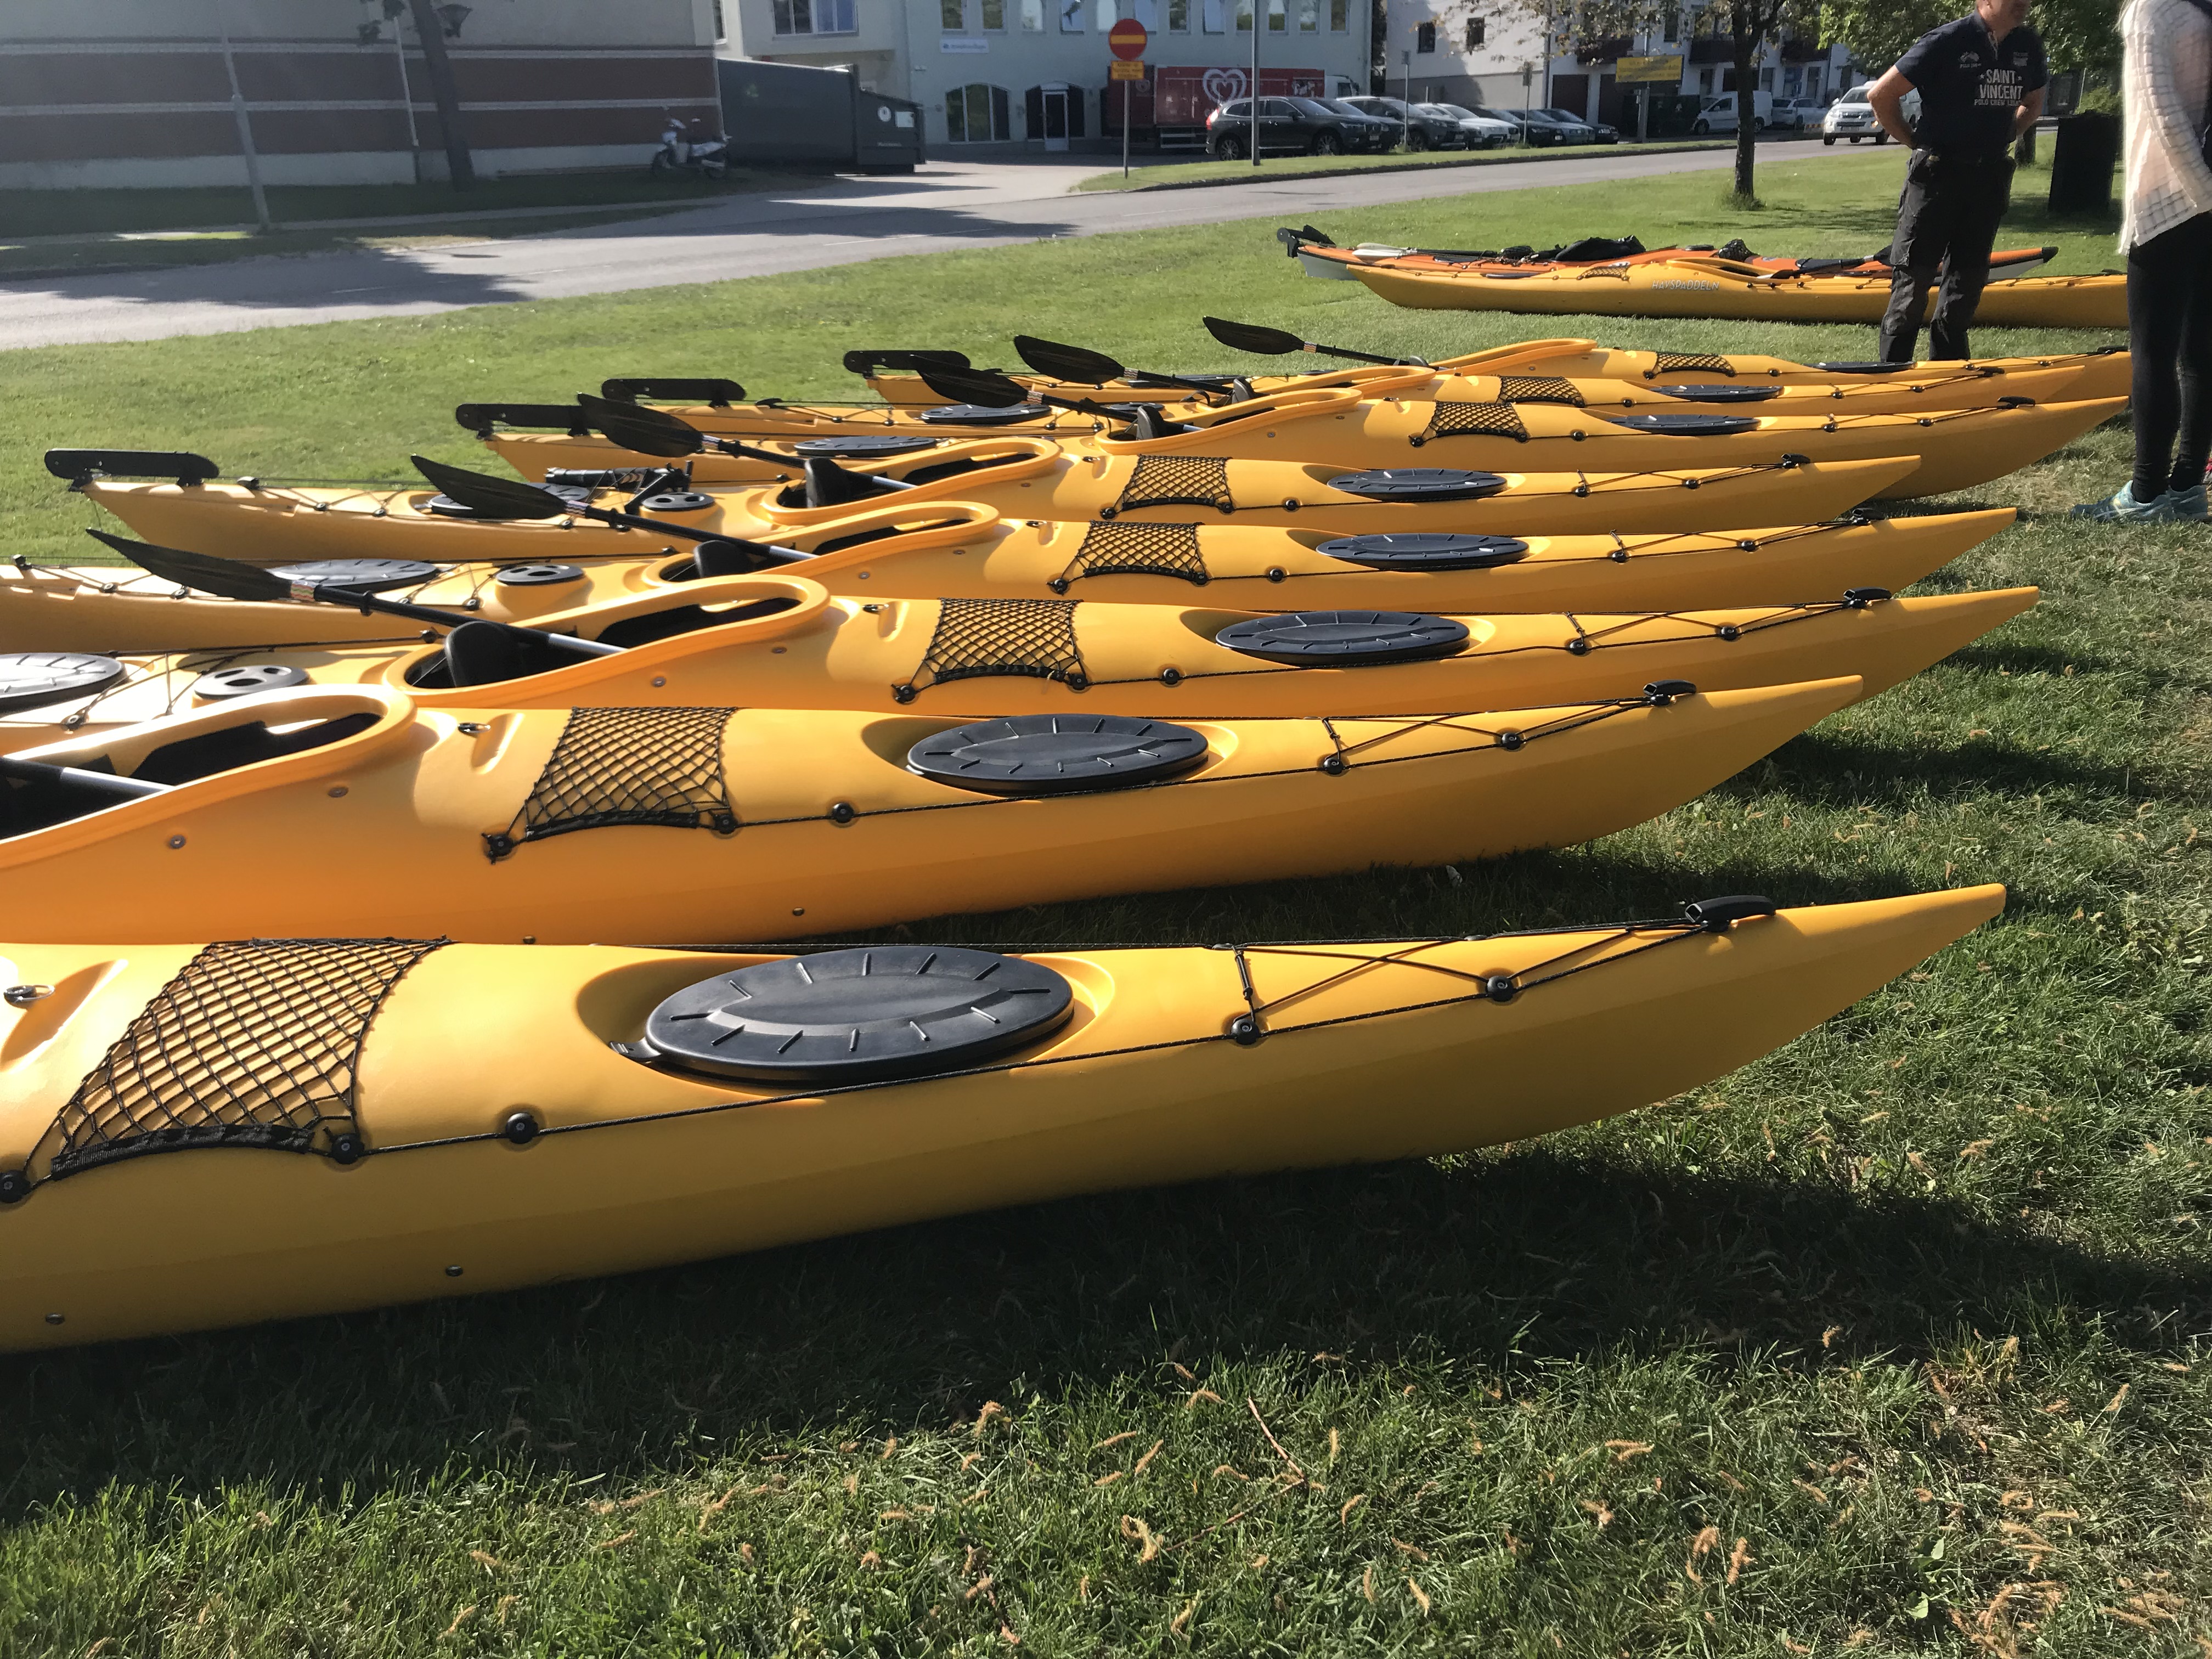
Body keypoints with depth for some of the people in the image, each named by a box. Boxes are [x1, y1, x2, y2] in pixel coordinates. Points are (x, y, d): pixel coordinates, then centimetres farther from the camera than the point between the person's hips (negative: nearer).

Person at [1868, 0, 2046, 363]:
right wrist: (1917, 143, -3)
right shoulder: (1947, 41, -11)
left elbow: (2032, 105, 23)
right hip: (1937, 174, -6)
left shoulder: (2027, 45, 6)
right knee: (1914, 277, -4)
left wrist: (2000, 140, 10)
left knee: (1969, 278, 8)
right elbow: (1881, 95, -9)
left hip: (1990, 178, 6)